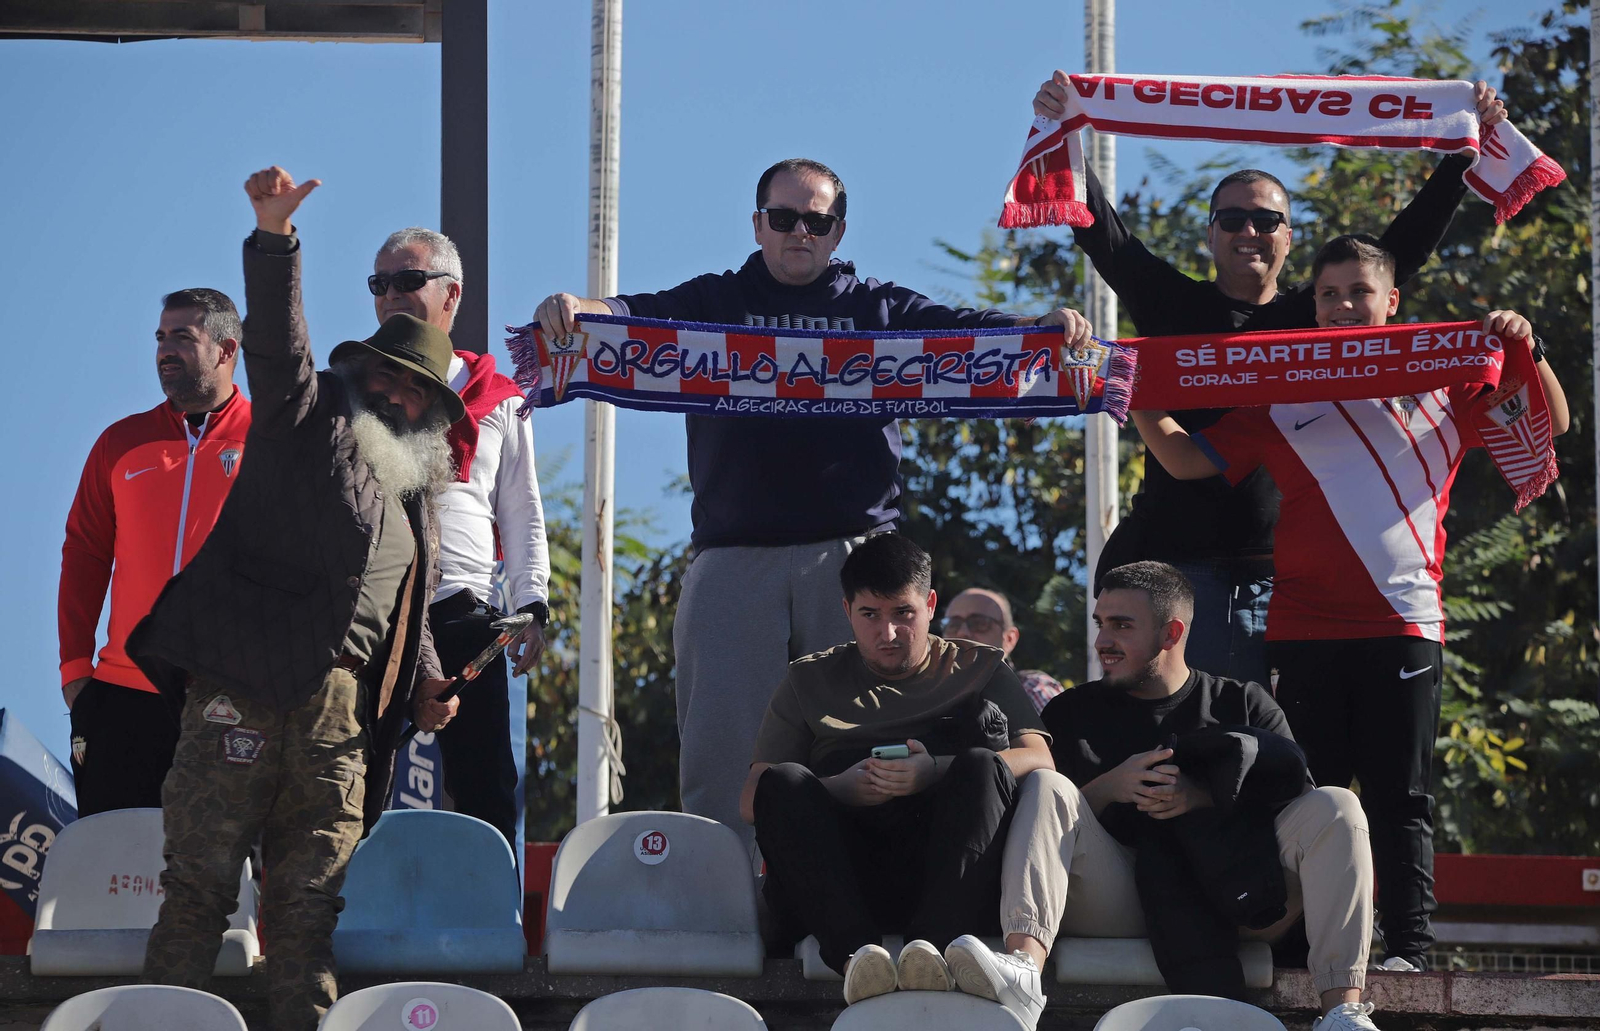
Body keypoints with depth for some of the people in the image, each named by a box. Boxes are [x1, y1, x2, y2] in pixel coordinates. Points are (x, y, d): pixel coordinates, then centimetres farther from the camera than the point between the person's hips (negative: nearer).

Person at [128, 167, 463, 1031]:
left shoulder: (414, 492, 26)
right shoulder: (309, 418, 9)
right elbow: (276, 345, -8)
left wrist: (423, 684, 14)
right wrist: (275, 238, -21)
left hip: (340, 705, 6)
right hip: (245, 687, -6)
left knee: (311, 898, 4)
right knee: (201, 877, -8)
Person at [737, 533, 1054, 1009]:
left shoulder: (979, 668, 19)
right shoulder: (810, 681, 22)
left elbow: (1039, 760, 1)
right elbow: (751, 801, 10)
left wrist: (937, 773, -18)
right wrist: (839, 789, -11)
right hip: (842, 874, 1)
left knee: (982, 766, -27)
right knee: (783, 781, -25)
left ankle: (931, 944, -49)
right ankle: (855, 951, -46)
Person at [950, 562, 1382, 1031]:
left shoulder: (1244, 705, 19)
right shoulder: (1072, 712, 20)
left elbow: (1294, 797, 4)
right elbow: (1045, 816, 8)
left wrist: (1205, 798, -13)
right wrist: (1111, 786, -11)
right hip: (1119, 900, 0)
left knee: (1334, 806, -19)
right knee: (1045, 786, -22)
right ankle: (1023, 966, -49)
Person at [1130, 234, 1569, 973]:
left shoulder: (1442, 386, 11)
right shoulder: (1283, 397, 12)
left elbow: (1549, 425, 9)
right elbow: (1190, 461, 12)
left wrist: (1526, 351, -7)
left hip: (1405, 621, -1)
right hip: (1305, 628, 1)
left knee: (1400, 798, -2)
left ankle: (1409, 946, -3)